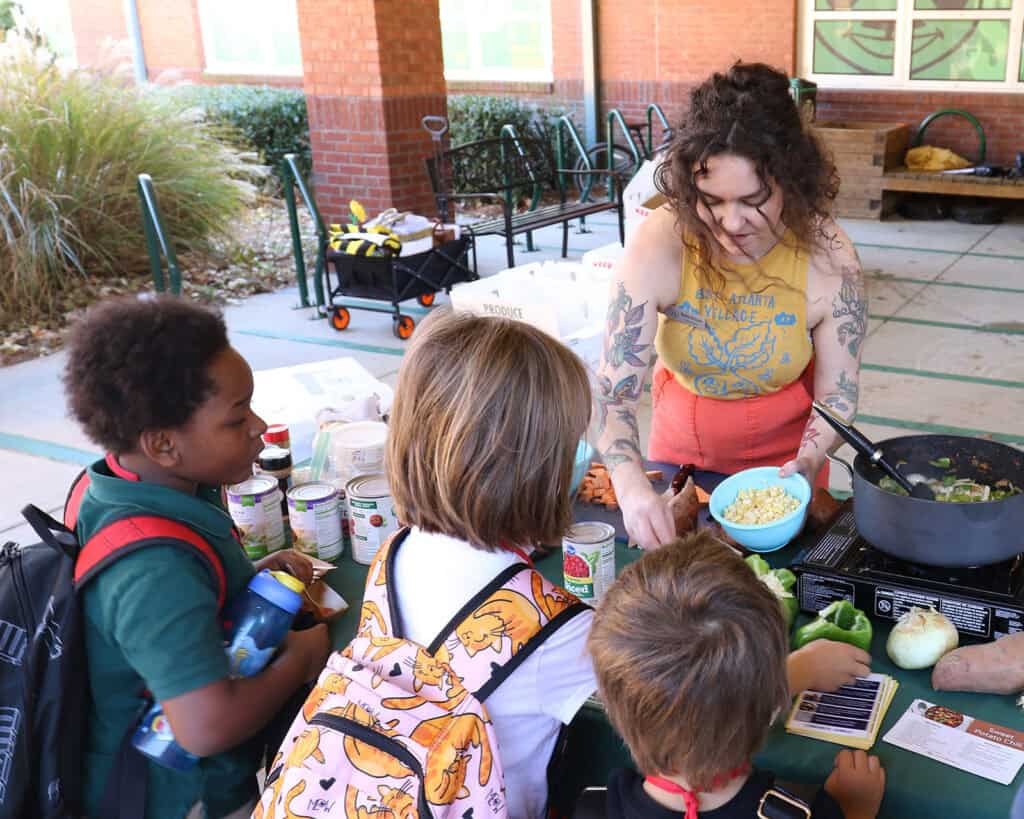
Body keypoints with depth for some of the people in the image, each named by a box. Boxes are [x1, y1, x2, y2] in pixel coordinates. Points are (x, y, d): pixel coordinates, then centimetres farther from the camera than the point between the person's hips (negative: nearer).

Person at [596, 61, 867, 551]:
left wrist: (808, 462, -35)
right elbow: (614, 390, -29)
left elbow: (837, 394, -15)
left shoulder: (829, 260, -25)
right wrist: (632, 485, -46)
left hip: (782, 443, 0)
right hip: (682, 437, 0)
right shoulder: (657, 247, -28)